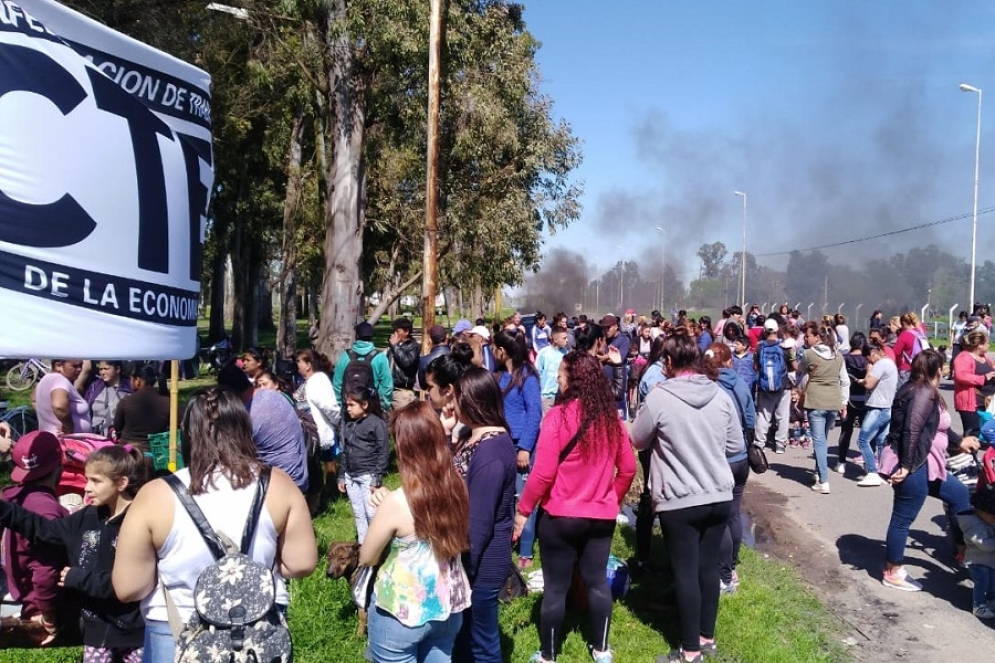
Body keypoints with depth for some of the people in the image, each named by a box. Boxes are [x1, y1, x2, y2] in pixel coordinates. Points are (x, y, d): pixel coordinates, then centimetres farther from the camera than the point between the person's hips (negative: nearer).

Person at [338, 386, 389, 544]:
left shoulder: (377, 423, -10)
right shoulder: (347, 424, 9)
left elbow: (383, 452, -11)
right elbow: (344, 452, 14)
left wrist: (377, 478, -15)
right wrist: (341, 476, 13)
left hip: (368, 475, -6)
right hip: (350, 476, 6)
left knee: (372, 513, -3)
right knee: (358, 514, 13)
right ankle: (362, 544, 23)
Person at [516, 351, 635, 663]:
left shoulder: (559, 416, -18)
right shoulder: (611, 417, -1)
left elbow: (543, 473, -19)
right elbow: (628, 468, 6)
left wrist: (524, 510, -7)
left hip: (561, 516, -5)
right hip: (602, 516, 5)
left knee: (555, 587, 8)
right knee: (597, 581, 18)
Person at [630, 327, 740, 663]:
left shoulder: (659, 397, -14)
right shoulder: (721, 396, -1)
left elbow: (637, 440, -1)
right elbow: (736, 445, 8)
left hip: (680, 501, -5)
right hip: (719, 496, 5)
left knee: (685, 572, 5)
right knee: (709, 565, 16)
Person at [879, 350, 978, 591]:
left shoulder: (917, 390, 15)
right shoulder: (924, 393, -17)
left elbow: (937, 427, 27)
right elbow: (912, 430, -26)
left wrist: (960, 442, 38)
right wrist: (906, 466, -25)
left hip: (922, 464, 11)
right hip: (912, 465, -11)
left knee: (959, 493, 20)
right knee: (903, 518, -1)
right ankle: (893, 573, 10)